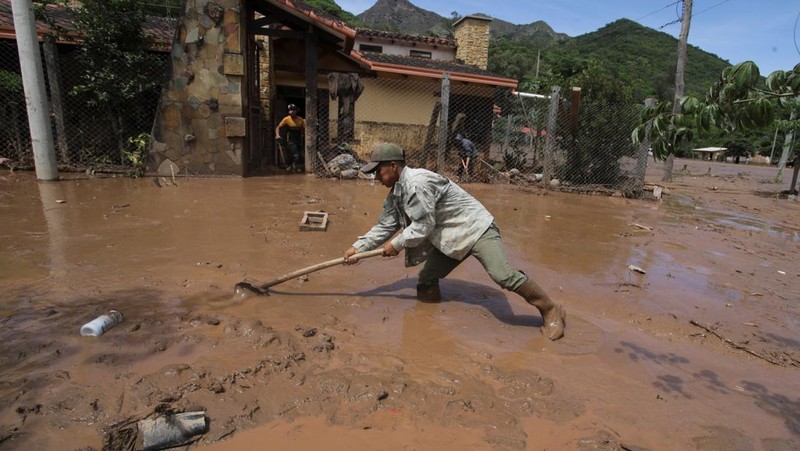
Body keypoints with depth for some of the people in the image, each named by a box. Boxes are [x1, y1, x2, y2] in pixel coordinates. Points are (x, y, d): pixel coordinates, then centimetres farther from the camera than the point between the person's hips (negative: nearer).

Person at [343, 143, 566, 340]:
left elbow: (424, 225, -24)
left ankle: (551, 311, -3)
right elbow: (385, 226, 11)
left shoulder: (417, 182, -25)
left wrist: (396, 245, -11)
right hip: (448, 238, 10)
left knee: (503, 275, -20)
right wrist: (358, 247, 3)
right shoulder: (395, 194, 6)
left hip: (475, 228, -10)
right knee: (426, 280, 5)